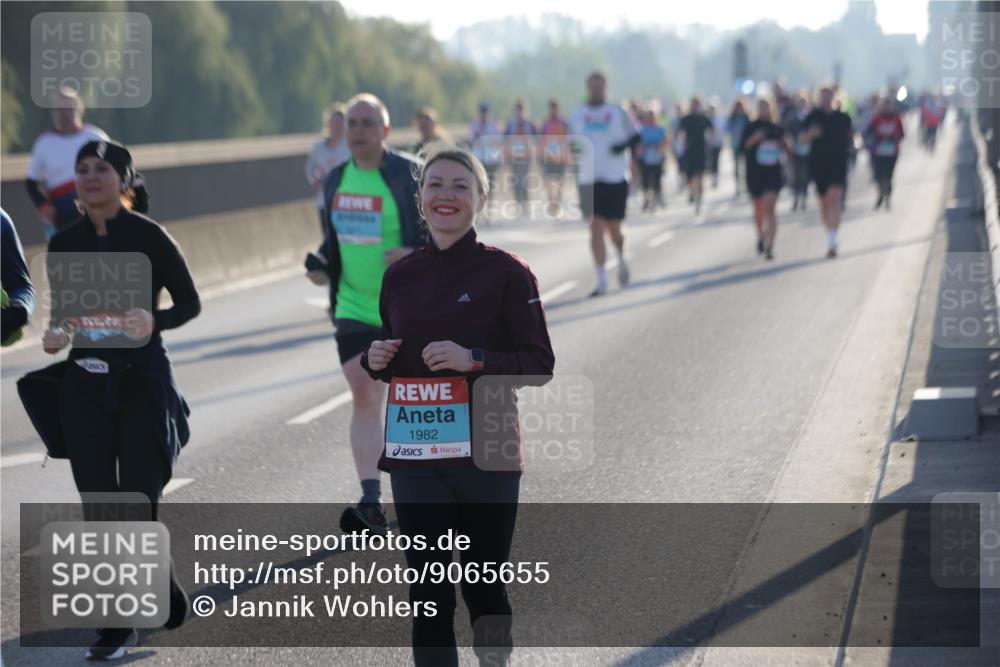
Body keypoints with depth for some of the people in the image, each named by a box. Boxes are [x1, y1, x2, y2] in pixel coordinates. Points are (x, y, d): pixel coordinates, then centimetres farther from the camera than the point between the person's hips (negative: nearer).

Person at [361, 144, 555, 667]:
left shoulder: (506, 272, -5)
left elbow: (540, 365, -7)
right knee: (428, 590, -2)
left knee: (483, 584, 9)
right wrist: (376, 361, -4)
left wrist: (475, 360, -21)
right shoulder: (400, 276, 8)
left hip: (485, 452, -3)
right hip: (415, 453, 3)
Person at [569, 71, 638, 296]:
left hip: (615, 178, -1)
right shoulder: (578, 115, 8)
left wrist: (623, 145, -13)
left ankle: (621, 260, 36)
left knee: (614, 230, 4)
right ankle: (601, 280, -4)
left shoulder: (618, 113, 2)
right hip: (588, 180, 1)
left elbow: (635, 136, 7)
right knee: (596, 230, -7)